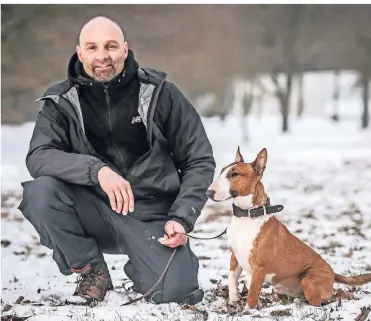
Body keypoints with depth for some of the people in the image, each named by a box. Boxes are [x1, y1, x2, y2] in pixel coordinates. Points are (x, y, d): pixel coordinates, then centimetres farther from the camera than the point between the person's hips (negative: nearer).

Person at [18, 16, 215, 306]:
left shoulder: (160, 92, -5)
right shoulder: (62, 101, -2)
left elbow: (199, 161, 0)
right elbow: (38, 157, -17)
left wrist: (181, 218, -12)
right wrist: (96, 170, -33)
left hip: (152, 215, -1)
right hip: (95, 211, 1)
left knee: (175, 291, -24)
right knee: (40, 191, -27)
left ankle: (141, 265, 15)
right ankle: (92, 272, -2)